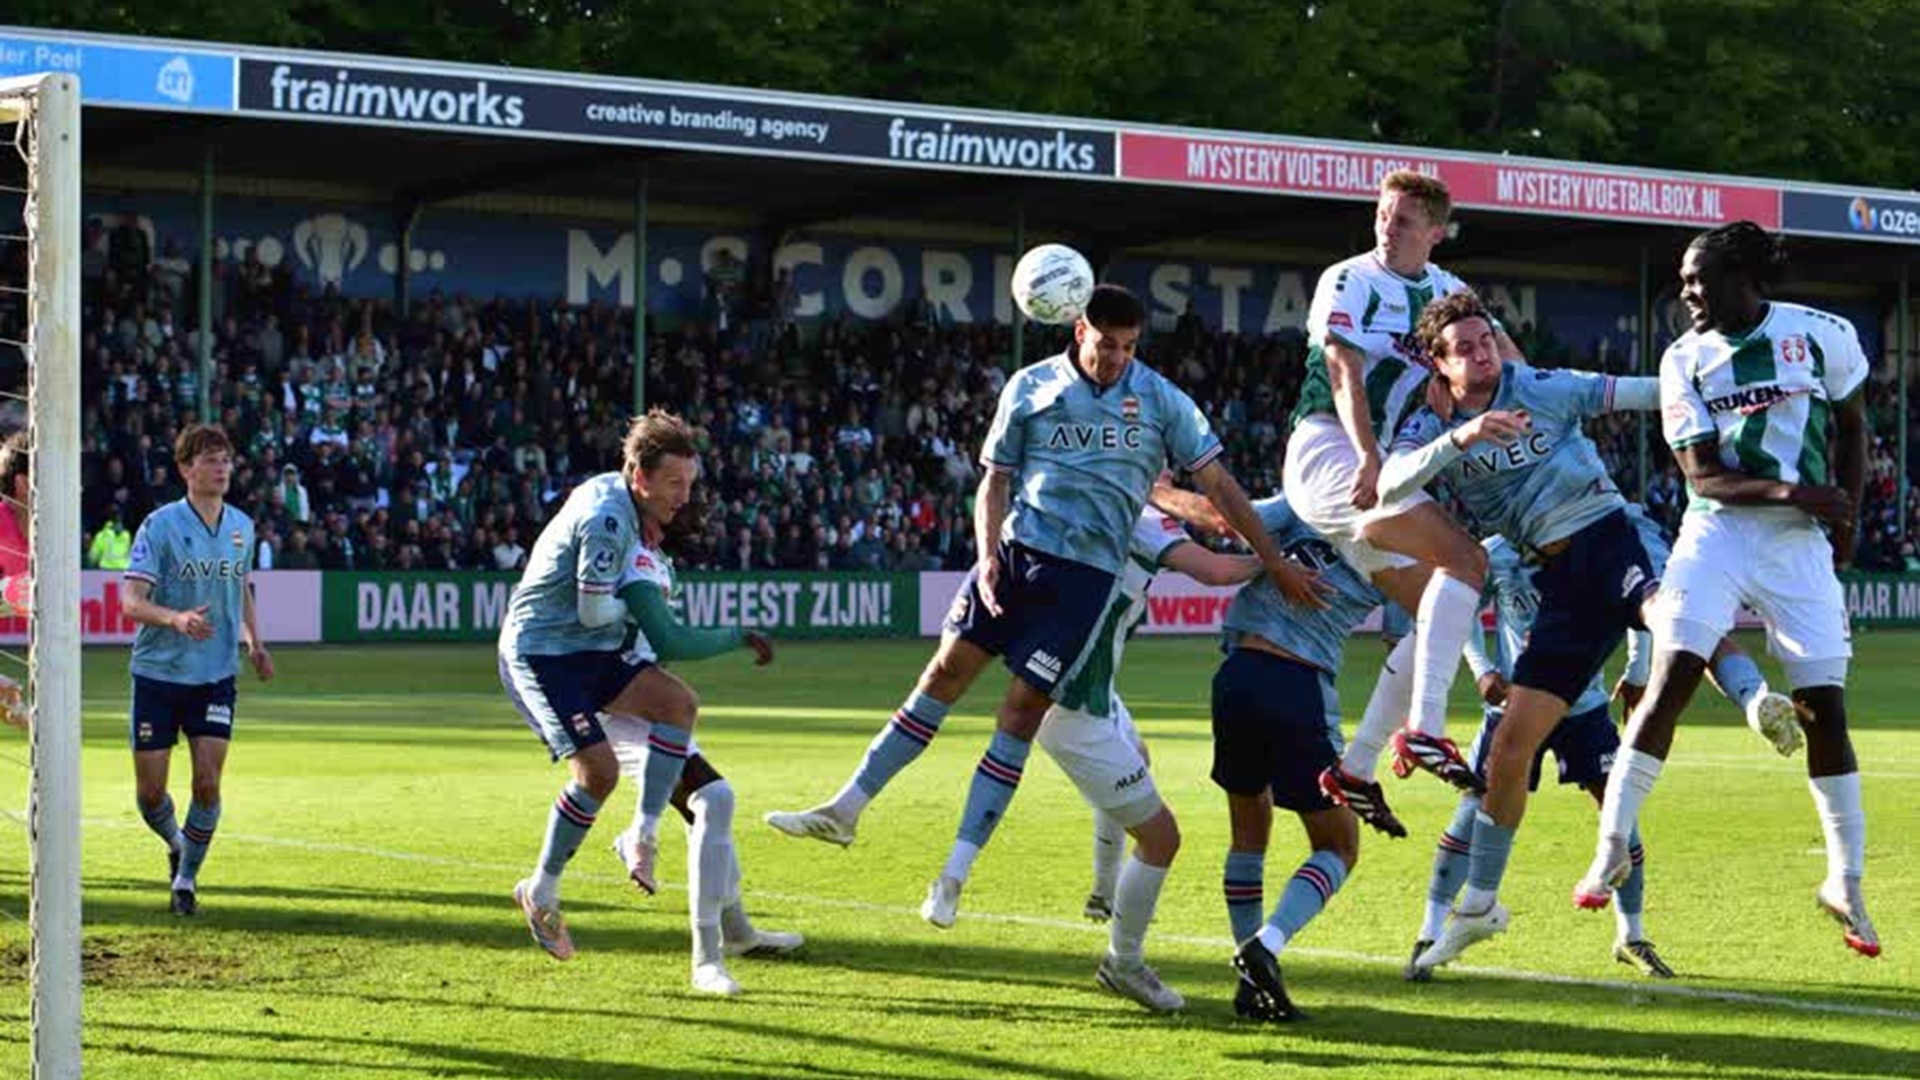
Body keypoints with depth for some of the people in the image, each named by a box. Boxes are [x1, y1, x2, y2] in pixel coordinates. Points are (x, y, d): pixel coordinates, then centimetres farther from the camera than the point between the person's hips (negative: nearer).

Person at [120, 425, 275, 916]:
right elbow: (132, 601, -17)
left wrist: (253, 642, 9)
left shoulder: (241, 526, 5)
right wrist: (177, 619, -35)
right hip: (158, 672, -3)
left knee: (207, 783, -9)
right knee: (150, 791, 0)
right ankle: (176, 843, 33)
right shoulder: (160, 525, -11)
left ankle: (186, 879, 9)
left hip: (216, 676, 3)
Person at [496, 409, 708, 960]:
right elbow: (594, 612, -21)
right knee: (598, 770, -18)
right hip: (540, 652, -9)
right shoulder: (606, 520, -24)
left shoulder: (607, 491, 7)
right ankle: (541, 891, 0)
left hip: (586, 650, 9)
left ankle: (643, 840, -6)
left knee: (680, 703, -9)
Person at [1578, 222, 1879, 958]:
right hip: (1718, 536, 0)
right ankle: (1611, 849, -8)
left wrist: (1847, 514, 4)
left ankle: (1845, 883, 11)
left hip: (1802, 546, 0)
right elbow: (1703, 476, -8)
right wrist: (1788, 491, -22)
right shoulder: (1685, 359, -2)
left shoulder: (1821, 335, -2)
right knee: (1670, 682, -15)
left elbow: (1852, 423, 14)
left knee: (1825, 710, 0)